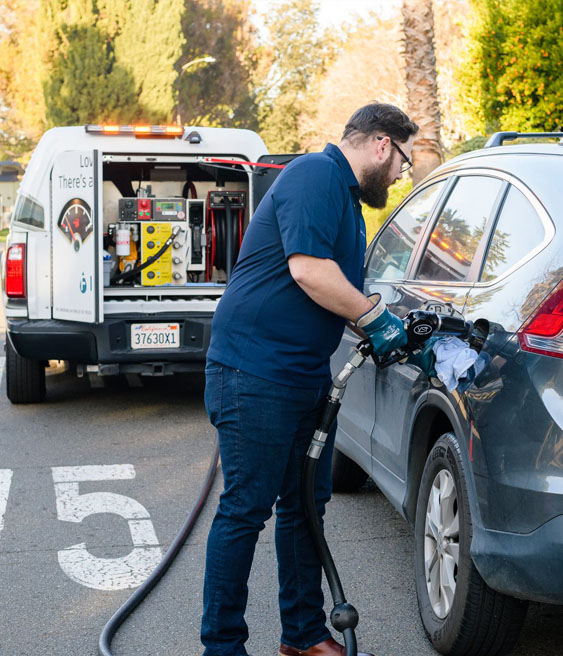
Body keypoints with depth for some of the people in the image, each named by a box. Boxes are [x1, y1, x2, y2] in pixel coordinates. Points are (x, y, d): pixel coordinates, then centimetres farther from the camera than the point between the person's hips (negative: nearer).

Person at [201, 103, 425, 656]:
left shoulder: (346, 195, 21)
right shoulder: (316, 174, -13)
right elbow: (307, 268, -24)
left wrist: (391, 333, 17)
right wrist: (377, 318, -14)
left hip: (307, 374, 10)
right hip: (255, 371, -10)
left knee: (305, 505, 14)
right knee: (247, 507, -4)